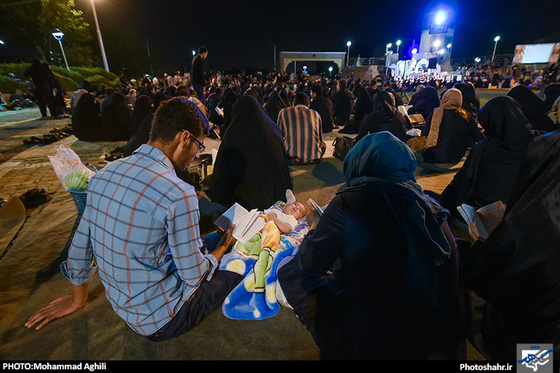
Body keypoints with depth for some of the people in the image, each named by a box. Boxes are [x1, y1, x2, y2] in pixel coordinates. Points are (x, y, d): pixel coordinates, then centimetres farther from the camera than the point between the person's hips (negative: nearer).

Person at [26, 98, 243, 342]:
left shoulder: (104, 174, -5)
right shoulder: (178, 196, -30)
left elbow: (81, 244, 5)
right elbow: (194, 275, -19)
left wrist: (78, 298, 21)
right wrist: (224, 245, 1)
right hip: (161, 319, -7)